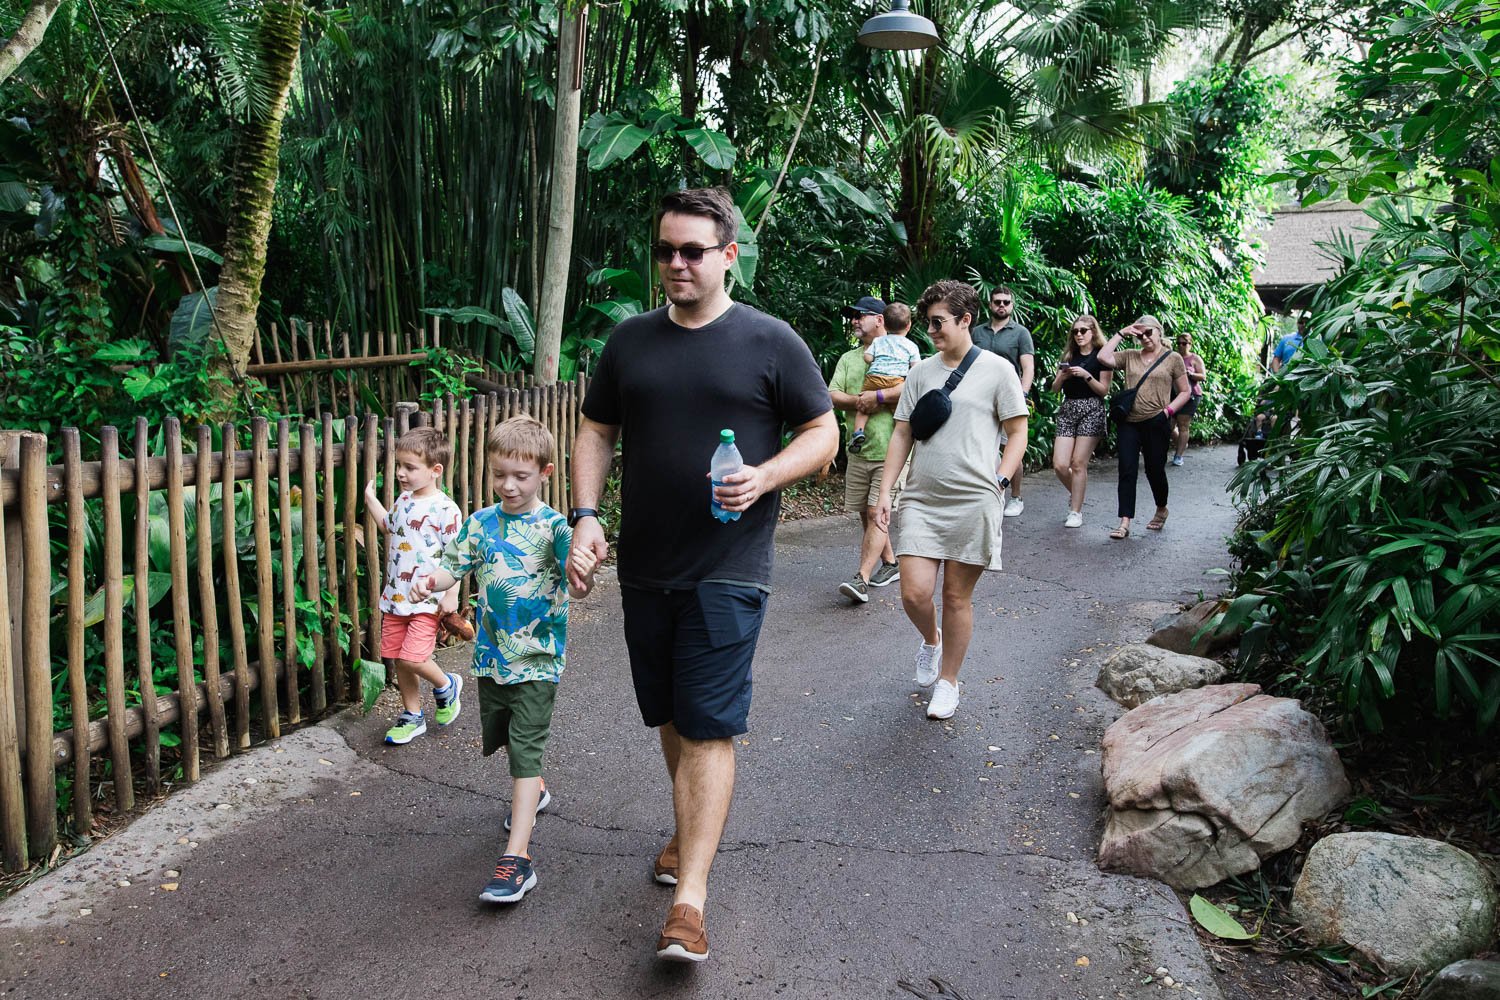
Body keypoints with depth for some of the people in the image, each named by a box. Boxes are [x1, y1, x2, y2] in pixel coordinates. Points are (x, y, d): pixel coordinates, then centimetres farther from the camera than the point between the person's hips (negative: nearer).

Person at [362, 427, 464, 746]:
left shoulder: (445, 509, -15)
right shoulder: (403, 501, 8)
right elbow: (388, 527, 30)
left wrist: (451, 595, -17)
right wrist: (371, 499, 25)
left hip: (427, 600, -7)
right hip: (395, 597, 8)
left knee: (412, 657, -14)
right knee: (399, 659, 12)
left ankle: (446, 686, 17)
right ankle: (412, 717, 28)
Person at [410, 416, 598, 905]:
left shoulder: (553, 527, -13)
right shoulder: (480, 523, 0)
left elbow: (575, 581, -24)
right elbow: (454, 566, 0)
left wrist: (583, 581, -47)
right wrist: (430, 580, -22)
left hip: (537, 659, -6)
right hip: (492, 656, 6)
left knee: (525, 747, -7)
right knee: (498, 737, 23)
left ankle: (517, 856, -6)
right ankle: (533, 791, 52)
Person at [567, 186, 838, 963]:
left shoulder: (771, 343, -3)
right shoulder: (630, 341, 8)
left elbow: (823, 433, 0)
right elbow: (596, 434, 12)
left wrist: (765, 477, -19)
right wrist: (585, 514, -3)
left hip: (727, 570, -4)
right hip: (645, 568, 5)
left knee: (708, 729, -6)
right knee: (670, 718, 17)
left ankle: (688, 901, -2)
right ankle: (690, 829, 40)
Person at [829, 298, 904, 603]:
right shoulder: (848, 358, 16)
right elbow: (832, 396, 4)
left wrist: (877, 396, -20)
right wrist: (860, 401, -14)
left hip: (889, 450, -6)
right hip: (858, 451, 7)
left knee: (876, 513, -10)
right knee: (866, 514, 12)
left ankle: (861, 579, -12)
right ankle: (890, 564, 28)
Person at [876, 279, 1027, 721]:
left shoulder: (997, 370, 1)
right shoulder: (921, 371, 12)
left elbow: (1017, 433, 4)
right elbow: (902, 435, 12)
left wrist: (999, 481, -9)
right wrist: (885, 492, 5)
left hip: (972, 502, -3)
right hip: (920, 501, 3)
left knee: (957, 598, 5)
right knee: (915, 594, -7)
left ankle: (947, 681, 23)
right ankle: (931, 640, 28)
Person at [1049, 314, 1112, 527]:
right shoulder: (1069, 355, 14)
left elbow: (1104, 390, -4)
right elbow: (1055, 388, 12)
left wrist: (1086, 375, -17)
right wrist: (1062, 376, -8)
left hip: (1092, 410, -4)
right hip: (1067, 410, 4)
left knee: (1078, 463, -9)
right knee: (1059, 465, -5)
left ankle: (1076, 512, 0)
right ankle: (1076, 494, 25)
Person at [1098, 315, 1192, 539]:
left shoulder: (1173, 358, 4)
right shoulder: (1129, 357, 10)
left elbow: (1185, 392, 6)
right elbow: (1103, 357, -5)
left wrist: (1168, 410, -8)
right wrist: (1121, 334, 1)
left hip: (1156, 423, -2)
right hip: (1129, 422, 2)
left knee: (1155, 470, 8)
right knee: (1127, 471, -5)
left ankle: (1161, 510, 36)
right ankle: (1124, 523, -8)